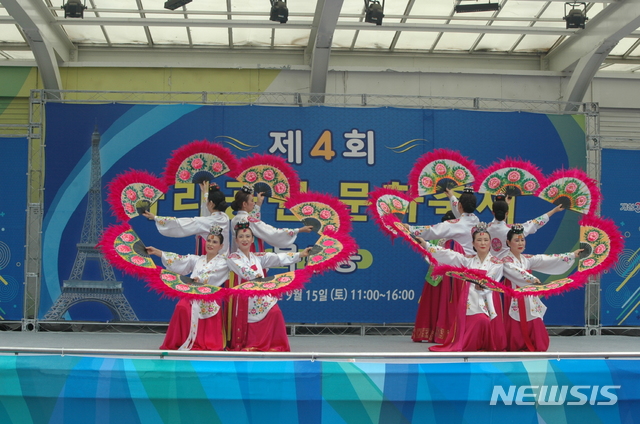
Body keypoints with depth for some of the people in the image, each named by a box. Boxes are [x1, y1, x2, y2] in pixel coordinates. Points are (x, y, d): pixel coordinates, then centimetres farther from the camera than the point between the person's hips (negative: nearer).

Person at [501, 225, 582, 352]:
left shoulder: (528, 259, 12)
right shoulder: (506, 261, -5)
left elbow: (548, 260, 4)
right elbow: (516, 272, -25)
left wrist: (572, 255, -4)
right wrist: (531, 279, -42)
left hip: (530, 300, 6)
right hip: (515, 301, -6)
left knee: (535, 330, 0)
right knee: (516, 331, -5)